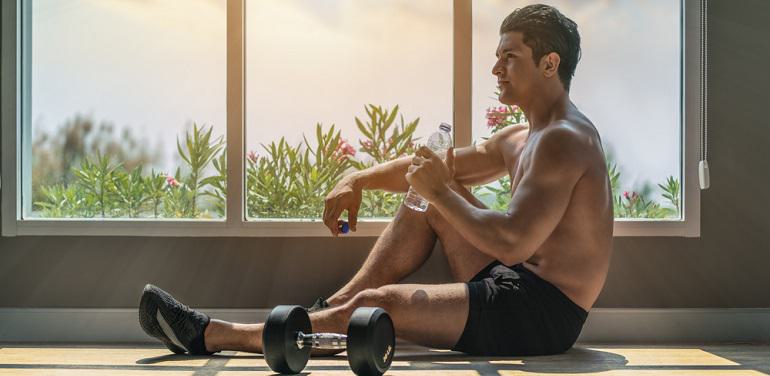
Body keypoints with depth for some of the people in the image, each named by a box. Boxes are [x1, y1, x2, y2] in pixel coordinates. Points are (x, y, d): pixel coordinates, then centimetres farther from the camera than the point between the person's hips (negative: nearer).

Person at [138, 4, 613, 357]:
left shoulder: (562, 140, -18)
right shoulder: (521, 139, 15)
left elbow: (512, 244, -28)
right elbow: (434, 167, 21)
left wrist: (439, 191, -17)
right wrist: (357, 181, 9)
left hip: (538, 312, -10)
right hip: (515, 286, 10)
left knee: (377, 305, -17)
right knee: (431, 183, 11)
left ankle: (210, 334, -7)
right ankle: (333, 309, 7)